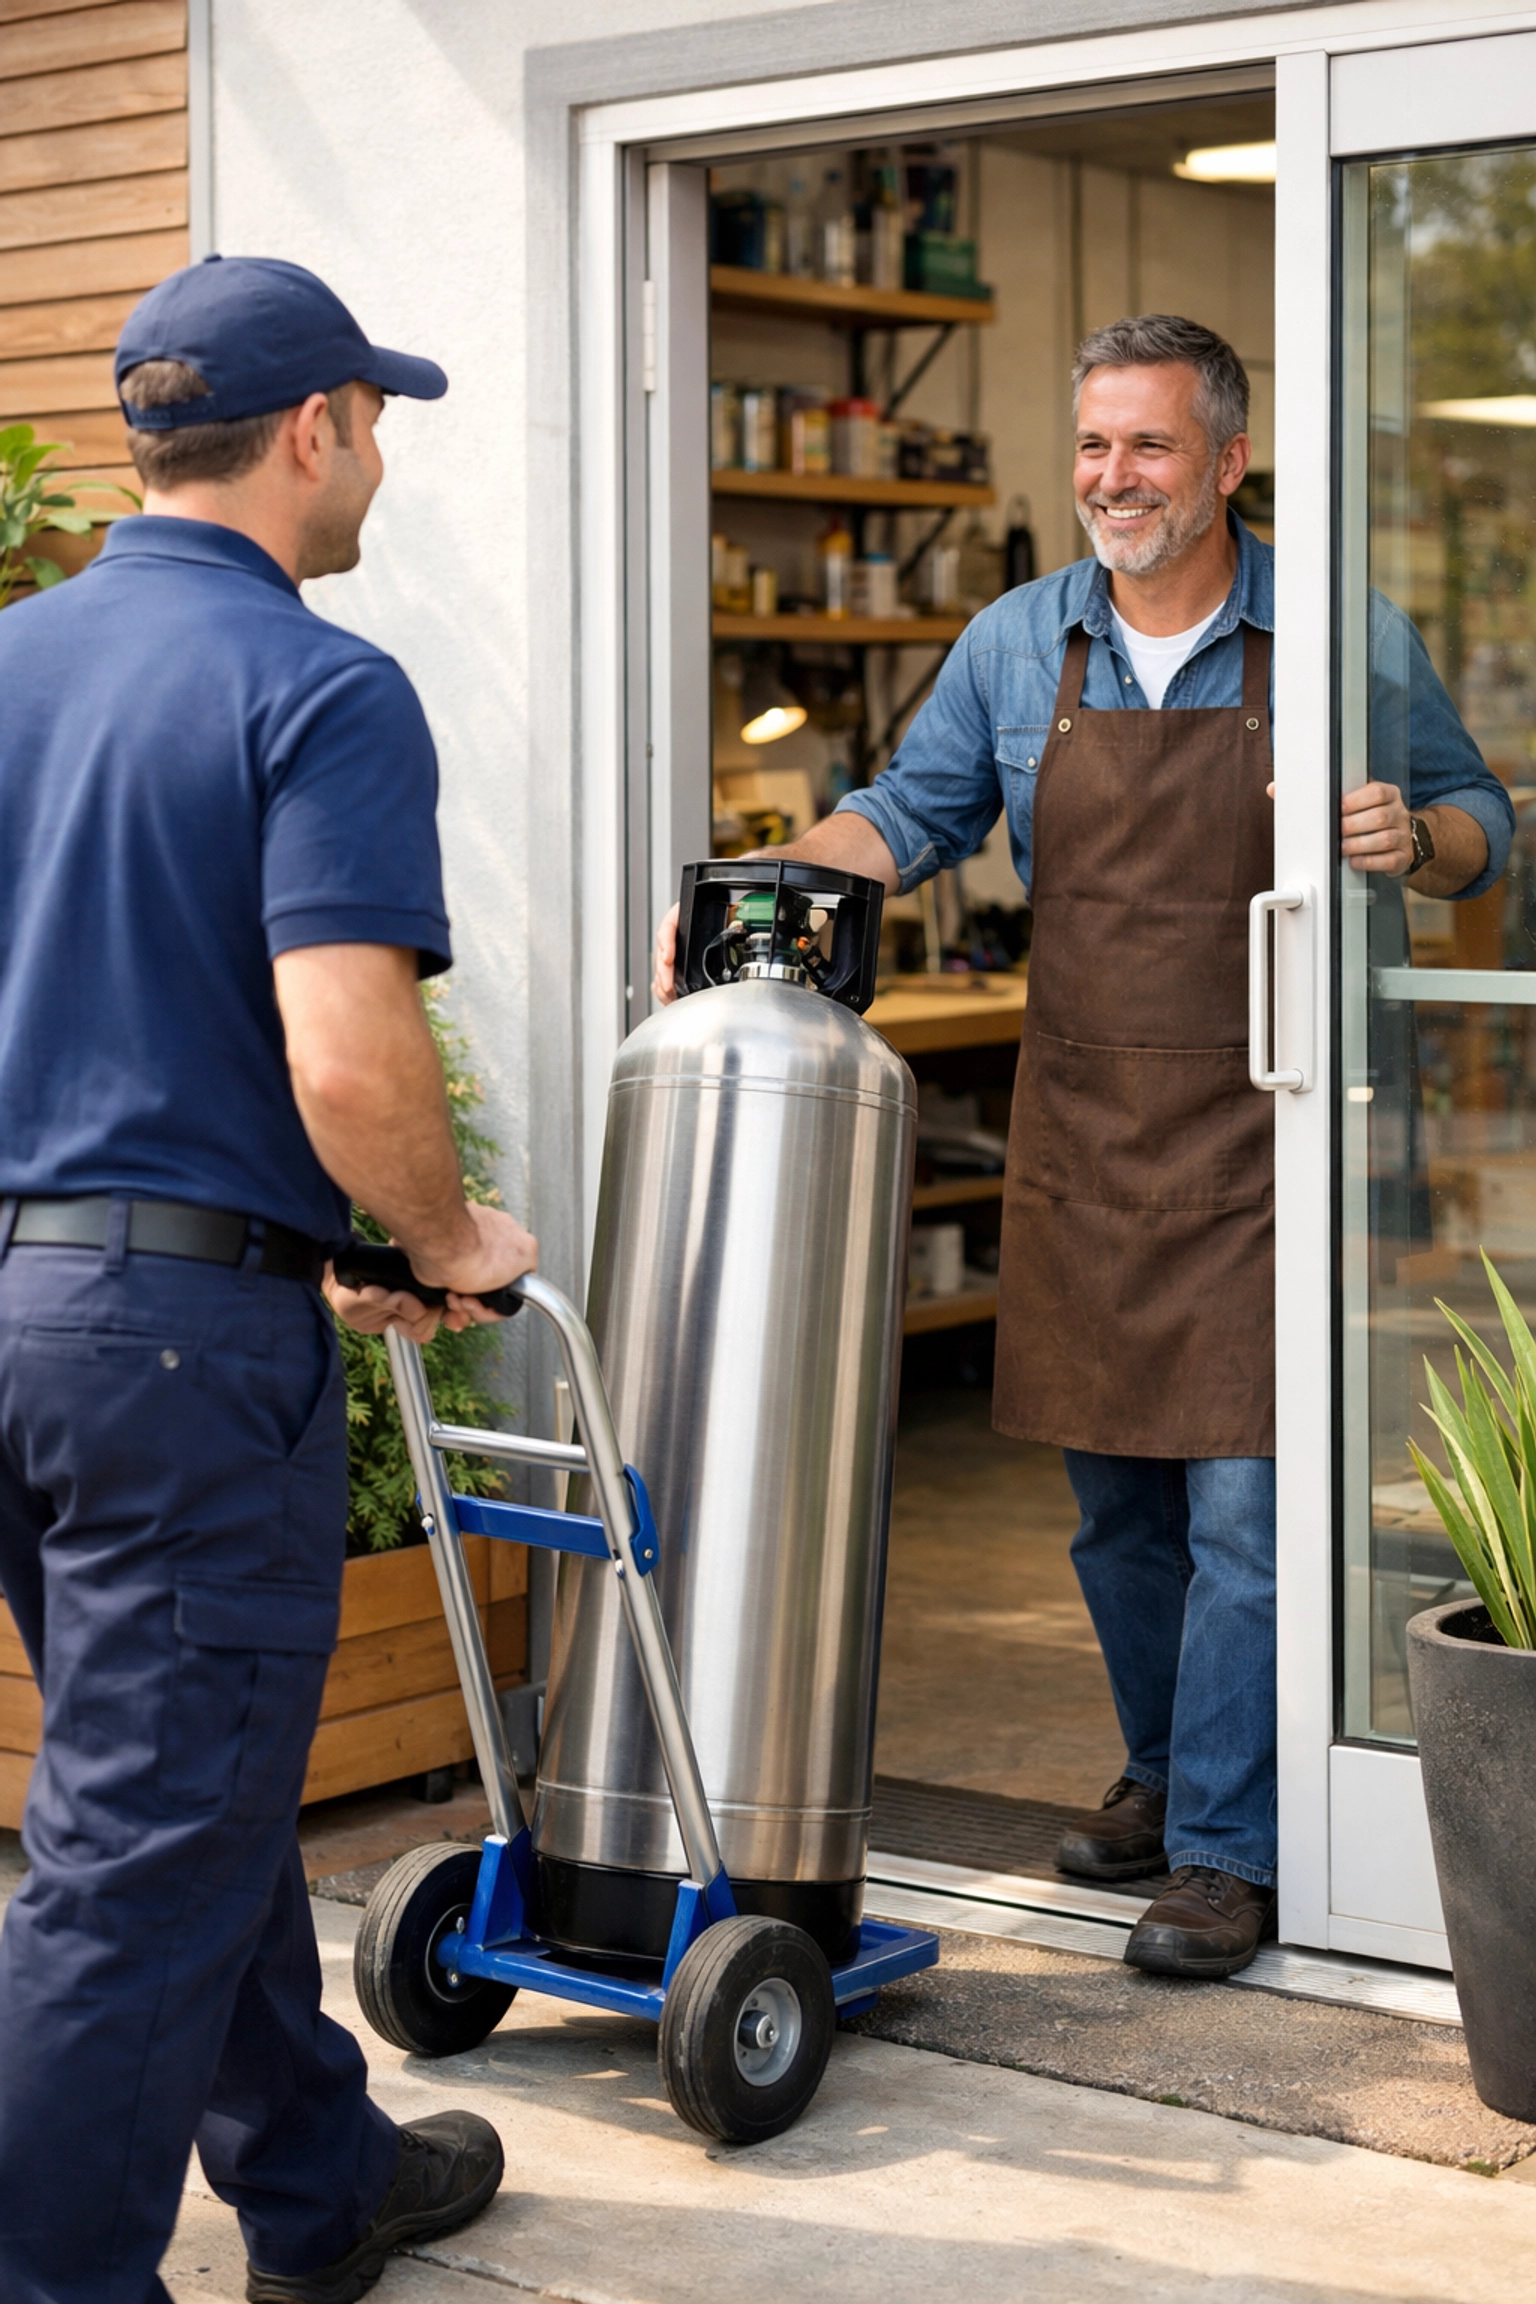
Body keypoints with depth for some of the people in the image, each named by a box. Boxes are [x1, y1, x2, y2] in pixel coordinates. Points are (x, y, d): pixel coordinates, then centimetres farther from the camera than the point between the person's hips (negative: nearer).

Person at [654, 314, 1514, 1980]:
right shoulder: (1015, 644, 8)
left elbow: (1480, 823, 4)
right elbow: (910, 813, 14)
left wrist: (1413, 837, -19)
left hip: (1253, 1143, -4)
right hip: (1078, 1134, 4)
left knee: (1240, 1506, -6)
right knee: (1113, 1501, 13)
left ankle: (1225, 1849, 3)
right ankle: (1165, 1769, 32)